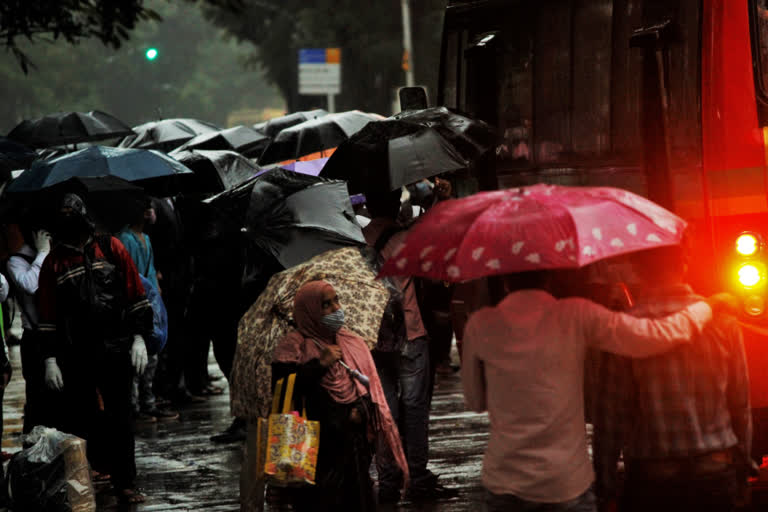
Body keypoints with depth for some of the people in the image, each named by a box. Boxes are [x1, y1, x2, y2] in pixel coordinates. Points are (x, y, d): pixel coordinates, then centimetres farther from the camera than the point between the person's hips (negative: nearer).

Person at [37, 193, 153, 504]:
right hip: (76, 356, 0)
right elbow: (48, 315, 6)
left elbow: (135, 294, 5)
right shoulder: (55, 262, 4)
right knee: (75, 420, 3)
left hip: (117, 350, 0)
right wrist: (50, 359, 0)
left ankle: (125, 483, 10)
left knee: (120, 418, 3)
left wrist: (139, 337, -2)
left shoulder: (111, 248, 3)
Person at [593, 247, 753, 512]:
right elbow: (741, 404, 5)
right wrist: (742, 469, 16)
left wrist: (606, 488, 0)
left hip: (651, 479, -2)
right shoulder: (723, 321, 0)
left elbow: (611, 412, -7)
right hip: (716, 473, 2)